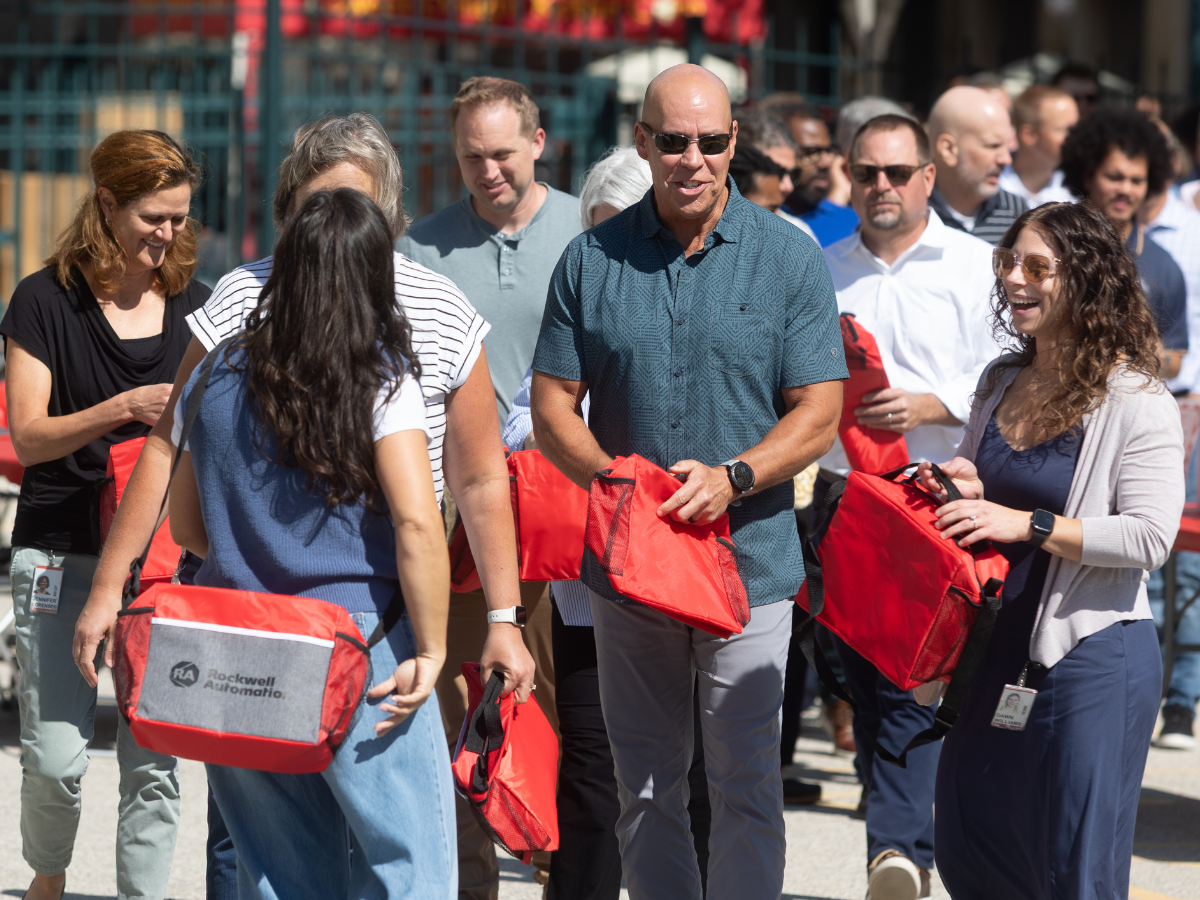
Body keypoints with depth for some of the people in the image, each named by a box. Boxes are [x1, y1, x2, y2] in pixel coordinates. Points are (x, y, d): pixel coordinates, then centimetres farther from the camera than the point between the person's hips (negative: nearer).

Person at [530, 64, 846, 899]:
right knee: (646, 788, 10)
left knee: (746, 786, -3)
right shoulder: (592, 259, 5)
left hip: (748, 559, -2)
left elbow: (818, 413, -3)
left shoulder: (788, 257, 0)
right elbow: (553, 406, 5)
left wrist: (730, 479, -19)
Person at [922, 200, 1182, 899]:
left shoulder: (1136, 401, -12)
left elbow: (1151, 536, -19)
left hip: (1093, 656, -7)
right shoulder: (1001, 383, 10)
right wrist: (964, 491, 1)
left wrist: (1027, 525, -22)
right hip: (999, 647, 7)